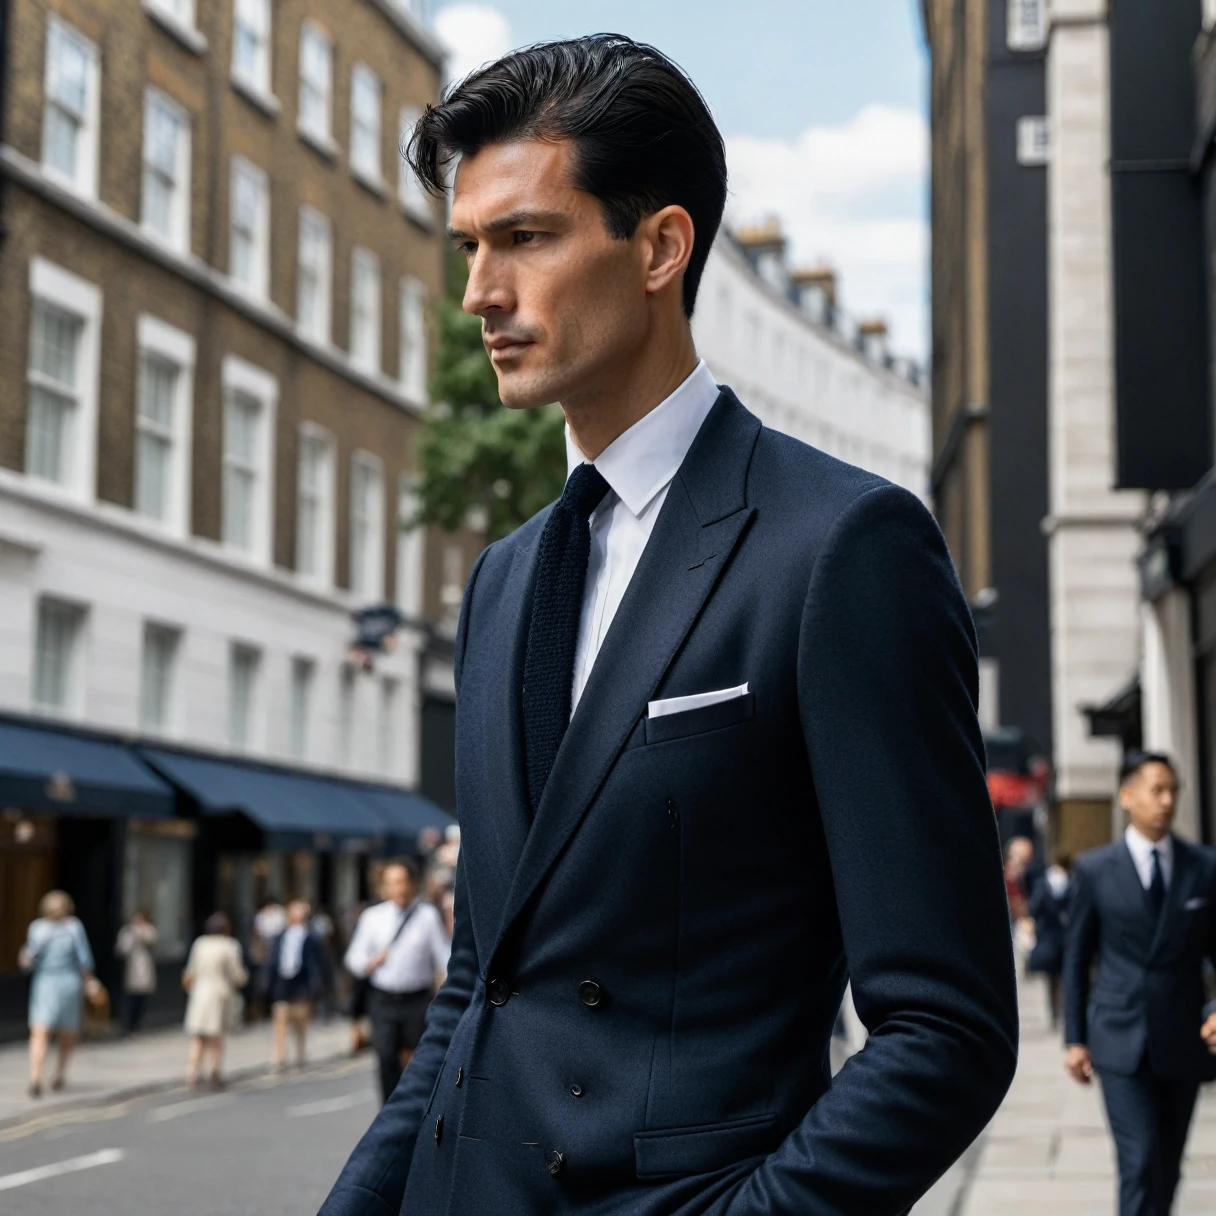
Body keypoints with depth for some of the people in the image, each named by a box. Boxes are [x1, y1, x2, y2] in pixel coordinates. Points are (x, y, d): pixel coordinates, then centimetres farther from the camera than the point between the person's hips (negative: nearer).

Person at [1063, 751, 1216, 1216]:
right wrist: (1075, 1039, 3)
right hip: (1121, 1040, -2)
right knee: (1141, 1162, -11)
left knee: (1168, 1167, 11)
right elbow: (1076, 958, 5)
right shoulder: (1094, 869, 0)